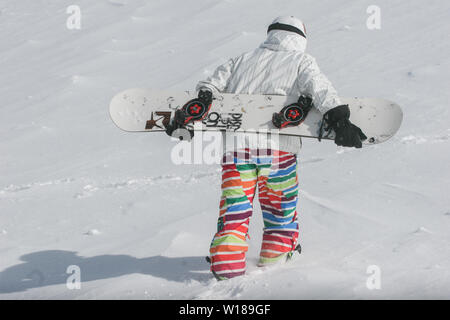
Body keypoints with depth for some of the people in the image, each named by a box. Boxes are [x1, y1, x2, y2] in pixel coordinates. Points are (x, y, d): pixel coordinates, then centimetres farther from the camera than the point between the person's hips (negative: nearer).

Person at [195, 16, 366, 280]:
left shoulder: (241, 61, 22)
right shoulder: (301, 61, 11)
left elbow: (209, 87, 15)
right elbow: (321, 91, -7)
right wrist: (339, 119, -17)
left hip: (235, 143, 3)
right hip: (278, 146, -3)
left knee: (235, 208, 6)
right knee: (282, 202, 17)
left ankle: (227, 259, -3)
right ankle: (277, 253, 26)